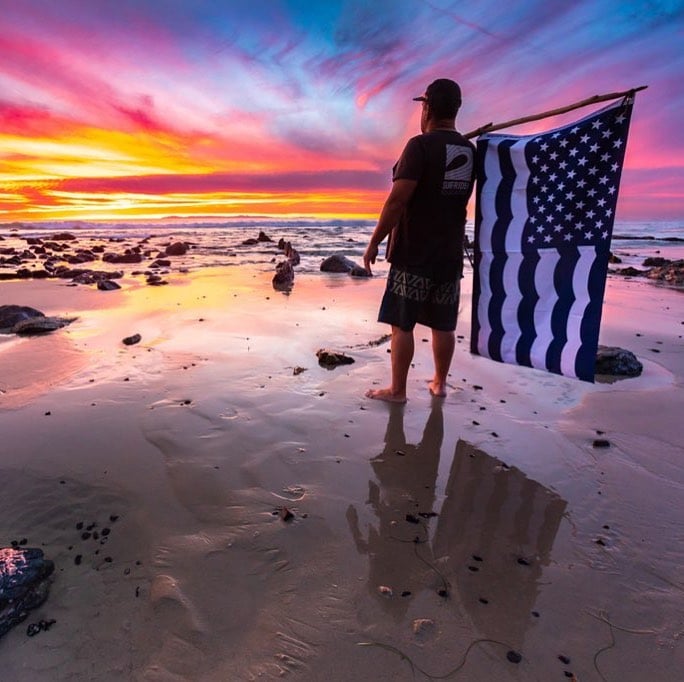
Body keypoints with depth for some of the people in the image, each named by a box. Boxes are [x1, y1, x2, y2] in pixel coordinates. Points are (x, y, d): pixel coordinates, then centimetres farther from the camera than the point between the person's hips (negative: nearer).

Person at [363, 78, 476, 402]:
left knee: (402, 324, 1)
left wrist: (375, 241, -11)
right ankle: (439, 383, 25)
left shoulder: (420, 145, -11)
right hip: (449, 253, 7)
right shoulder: (469, 150, 10)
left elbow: (397, 200, -18)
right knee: (443, 324, 13)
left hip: (413, 253, -6)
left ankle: (397, 390, 8)